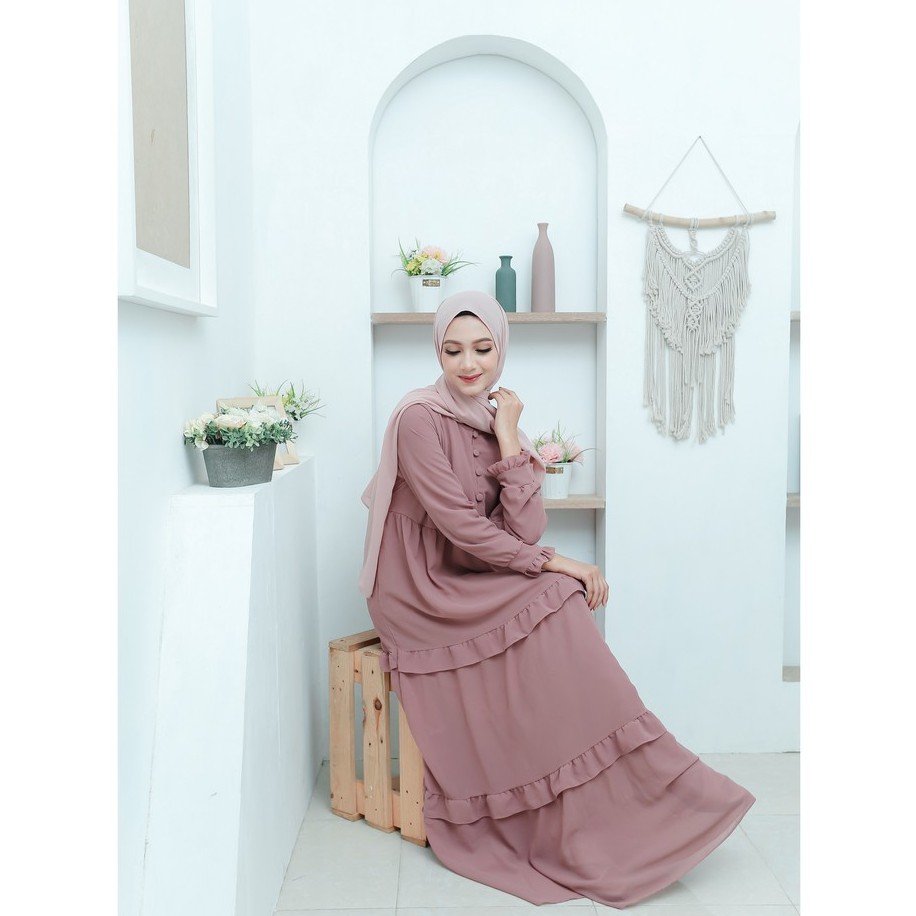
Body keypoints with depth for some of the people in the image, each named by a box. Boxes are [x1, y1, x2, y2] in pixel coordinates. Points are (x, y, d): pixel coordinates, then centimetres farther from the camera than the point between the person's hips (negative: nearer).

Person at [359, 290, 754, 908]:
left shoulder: (500, 422, 5)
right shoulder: (420, 419, -14)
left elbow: (526, 531, -7)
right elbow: (461, 528, -20)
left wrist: (509, 442, -14)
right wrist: (548, 564, -15)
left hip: (472, 584, 6)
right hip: (421, 591, -6)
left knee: (564, 599, -16)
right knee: (552, 601, -21)